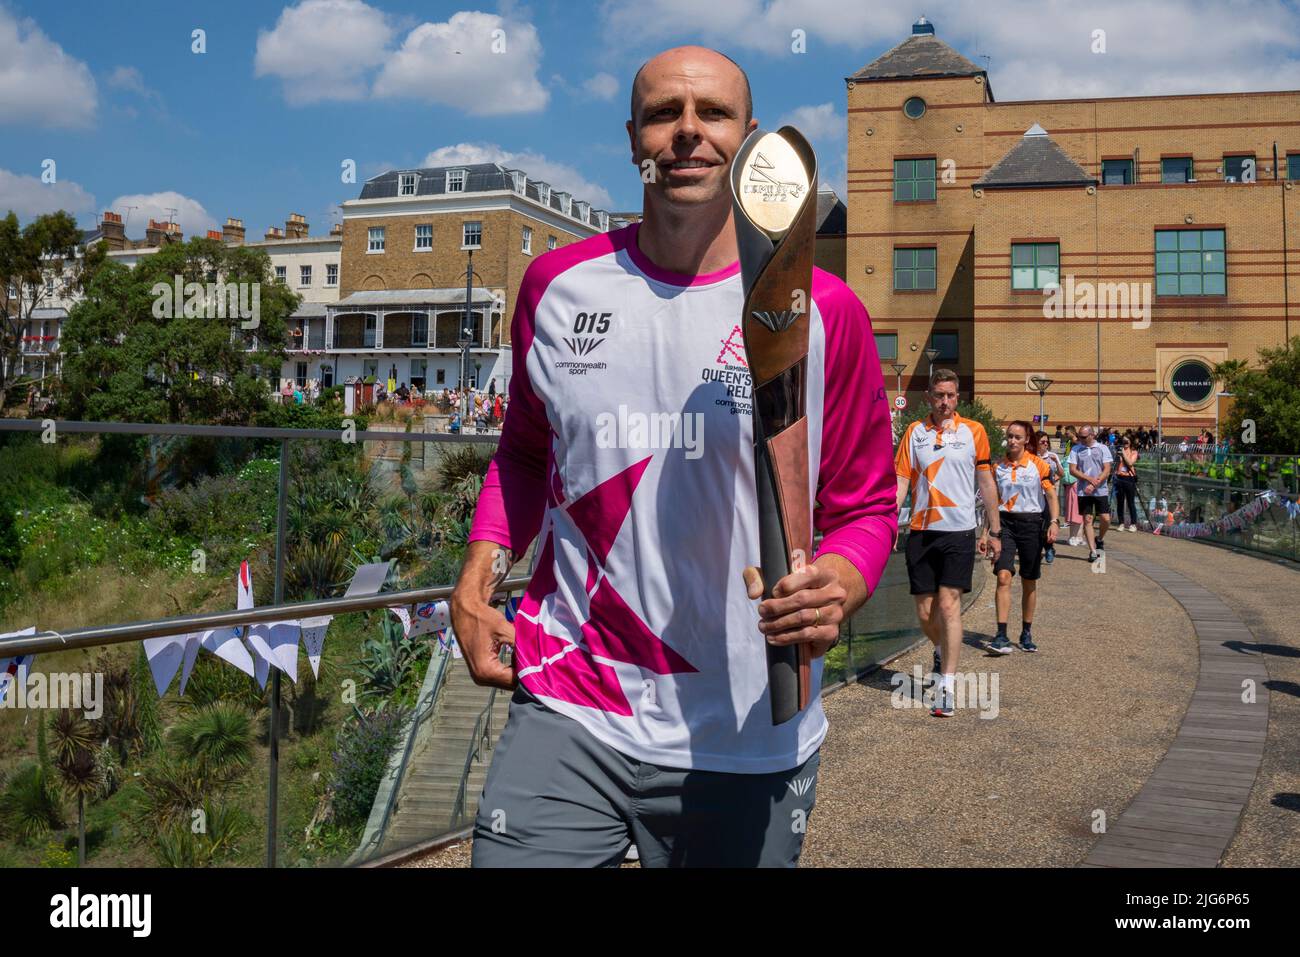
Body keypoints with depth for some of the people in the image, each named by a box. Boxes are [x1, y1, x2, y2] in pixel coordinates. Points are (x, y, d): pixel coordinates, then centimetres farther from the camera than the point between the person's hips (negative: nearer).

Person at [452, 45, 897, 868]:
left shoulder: (825, 311, -5)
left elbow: (865, 504, 3)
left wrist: (840, 585, -19)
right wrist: (478, 575, 2)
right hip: (567, 715, 1)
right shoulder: (557, 284, 2)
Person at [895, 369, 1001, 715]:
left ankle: (947, 685, -5)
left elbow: (986, 483, 7)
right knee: (925, 612, 7)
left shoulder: (973, 431, 3)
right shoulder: (914, 433, 6)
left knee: (949, 605, -10)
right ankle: (943, 652, 38)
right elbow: (901, 481, 4)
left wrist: (995, 532, 7)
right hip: (921, 532, 2)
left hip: (959, 531, -2)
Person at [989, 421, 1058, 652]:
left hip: (1030, 523, -1)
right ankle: (1001, 636, -17)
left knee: (1029, 582, 8)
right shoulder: (998, 467, 7)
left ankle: (1026, 634, 22)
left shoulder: (1039, 465, -2)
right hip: (1005, 523, 1)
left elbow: (1051, 495, 0)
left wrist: (1054, 523, -13)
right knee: (1003, 576, -14)